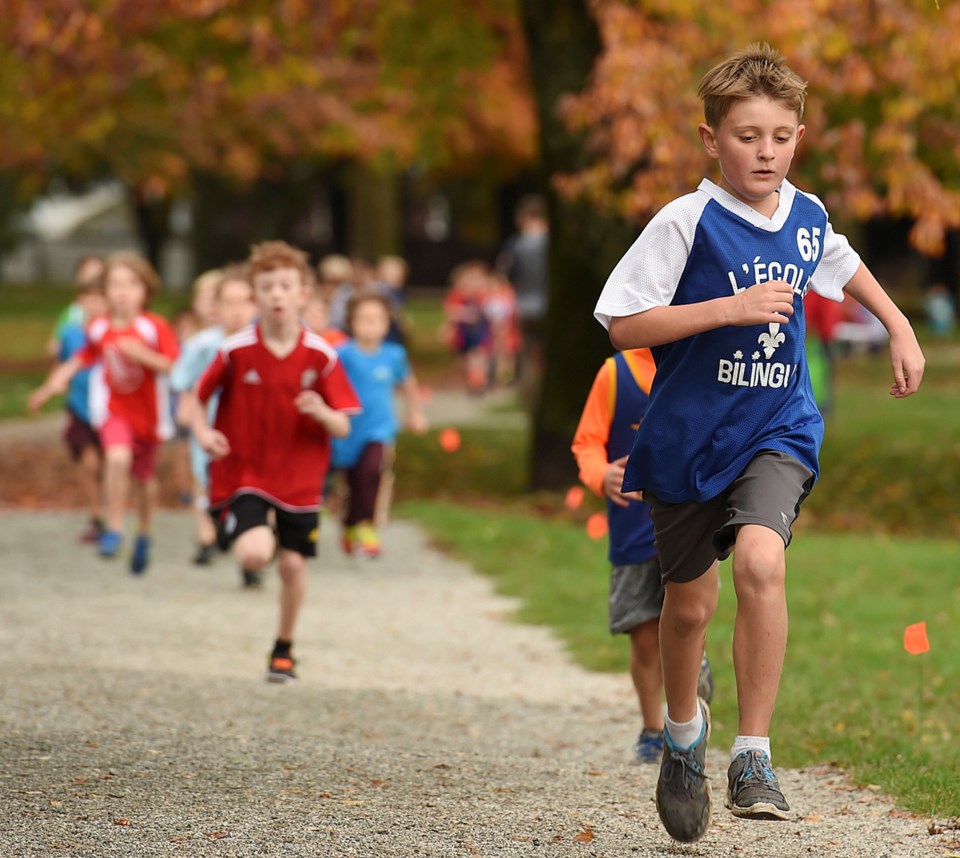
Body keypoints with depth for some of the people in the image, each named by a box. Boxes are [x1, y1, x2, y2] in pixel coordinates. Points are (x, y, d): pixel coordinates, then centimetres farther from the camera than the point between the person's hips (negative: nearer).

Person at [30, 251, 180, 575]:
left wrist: (142, 355, -35)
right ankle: (114, 529, -14)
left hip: (149, 412, 0)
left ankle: (144, 535, 40)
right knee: (118, 457, -28)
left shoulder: (155, 327, -17)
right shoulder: (99, 328, -8)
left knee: (145, 476, 15)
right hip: (114, 408, 0)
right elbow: (83, 357, 5)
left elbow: (173, 366, -21)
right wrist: (57, 380, -9)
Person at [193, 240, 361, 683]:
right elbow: (197, 397, 3)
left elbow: (342, 428, -4)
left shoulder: (321, 356, -7)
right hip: (243, 471, -2)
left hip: (299, 477, 2)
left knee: (293, 563, 5)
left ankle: (284, 648, 27)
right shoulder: (235, 351, -10)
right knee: (255, 554, -22)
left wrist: (322, 414, -26)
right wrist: (203, 431, -16)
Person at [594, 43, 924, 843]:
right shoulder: (687, 222, -13)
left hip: (777, 431, 1)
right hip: (688, 437, -1)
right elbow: (623, 324, -17)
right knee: (690, 603, 11)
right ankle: (684, 729, 42)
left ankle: (753, 755, -19)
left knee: (759, 560, -26)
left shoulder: (807, 216, 2)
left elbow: (844, 265, 26)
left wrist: (900, 328, 24)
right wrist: (730, 308, -23)